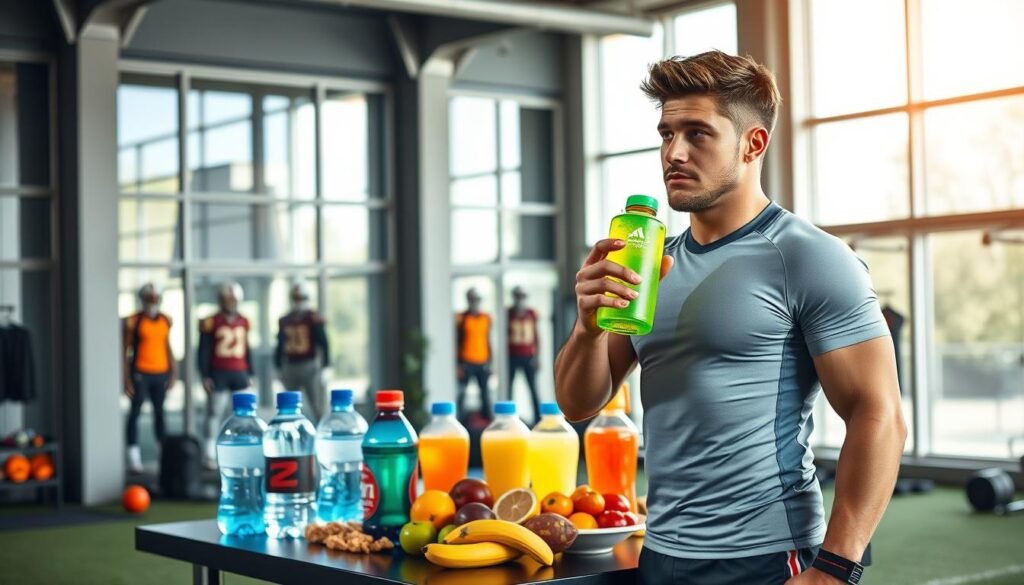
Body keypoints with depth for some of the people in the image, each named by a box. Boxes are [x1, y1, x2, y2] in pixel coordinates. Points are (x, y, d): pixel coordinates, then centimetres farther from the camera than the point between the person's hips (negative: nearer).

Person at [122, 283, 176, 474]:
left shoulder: (166, 320, 10)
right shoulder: (132, 321, -5)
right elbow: (125, 351, -5)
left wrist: (174, 372, 13)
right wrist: (126, 378, -10)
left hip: (162, 373, 5)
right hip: (140, 373, -5)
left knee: (160, 412, 10)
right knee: (135, 412, -4)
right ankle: (133, 455, -3)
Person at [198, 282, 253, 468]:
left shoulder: (243, 322, 10)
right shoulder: (211, 323, -4)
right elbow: (204, 351, -2)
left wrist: (250, 374, 16)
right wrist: (205, 376, -6)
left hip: (240, 374, 4)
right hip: (218, 374, -4)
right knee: (215, 413, -3)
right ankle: (210, 454, 1)